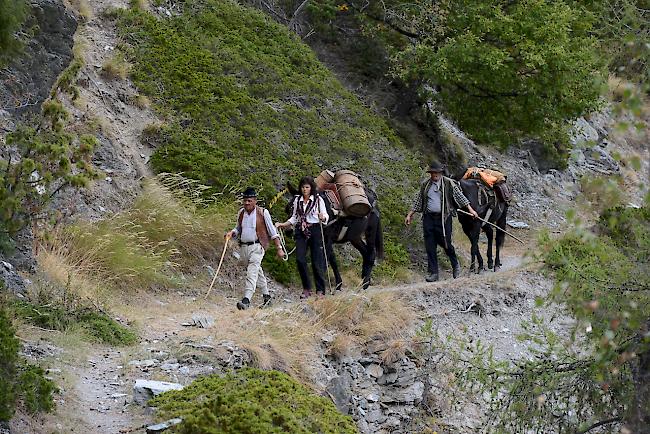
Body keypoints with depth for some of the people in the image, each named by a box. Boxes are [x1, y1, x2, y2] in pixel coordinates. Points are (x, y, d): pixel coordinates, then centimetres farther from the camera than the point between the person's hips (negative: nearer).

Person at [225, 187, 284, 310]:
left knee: (252, 272, -20)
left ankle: (246, 300, -31)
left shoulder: (263, 213, -5)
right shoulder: (241, 212, 9)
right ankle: (266, 296, 30)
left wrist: (279, 248, -2)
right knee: (257, 272, 16)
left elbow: (273, 232, 0)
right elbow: (238, 229, 23)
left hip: (257, 247, -6)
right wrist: (231, 233, 1)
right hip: (244, 247, 6)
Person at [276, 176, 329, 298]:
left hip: (315, 232, -3)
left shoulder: (318, 200, 1)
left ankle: (320, 290, 6)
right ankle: (306, 289, 0)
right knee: (300, 259, -10)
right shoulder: (297, 200, 12)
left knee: (317, 261, -3)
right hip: (301, 232, 3)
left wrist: (323, 217, -24)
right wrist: (282, 225, 9)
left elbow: (325, 215, -1)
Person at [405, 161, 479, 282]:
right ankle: (433, 272, 8)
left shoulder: (448, 183, 0)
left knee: (445, 243, -1)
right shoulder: (425, 185, 10)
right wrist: (410, 215, 15)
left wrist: (471, 209, -8)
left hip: (444, 218, -3)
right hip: (428, 218, 3)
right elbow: (417, 201, 17)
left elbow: (460, 196, -2)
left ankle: (455, 265, 26)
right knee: (430, 246, 1)